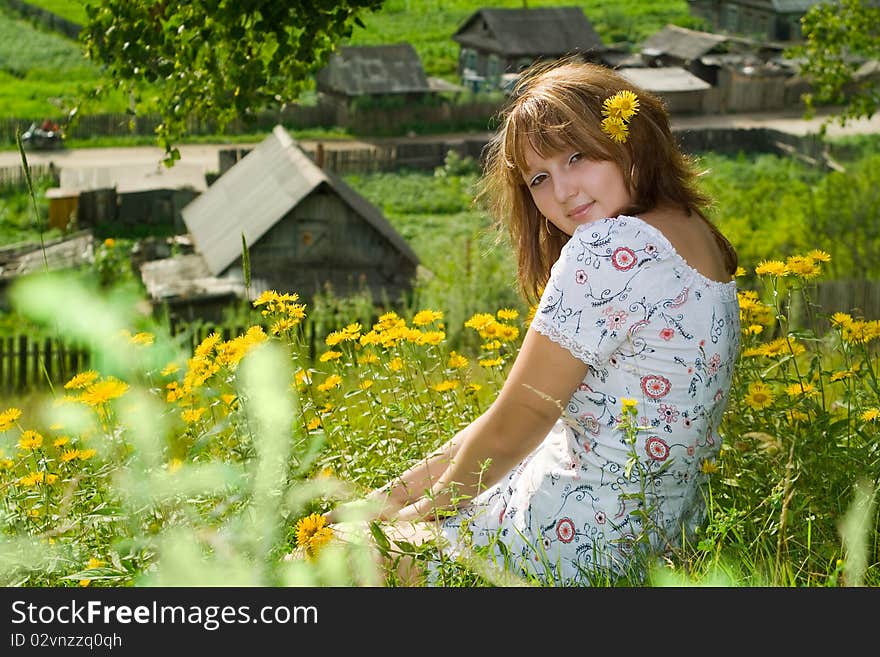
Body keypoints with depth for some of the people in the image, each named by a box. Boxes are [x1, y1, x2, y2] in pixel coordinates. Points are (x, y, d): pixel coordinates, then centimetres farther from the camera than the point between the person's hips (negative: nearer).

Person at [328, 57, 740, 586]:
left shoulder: (609, 247, -23)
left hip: (576, 540, -10)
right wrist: (396, 493, 6)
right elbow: (541, 411, 8)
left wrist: (424, 507, 2)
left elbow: (515, 425, -17)